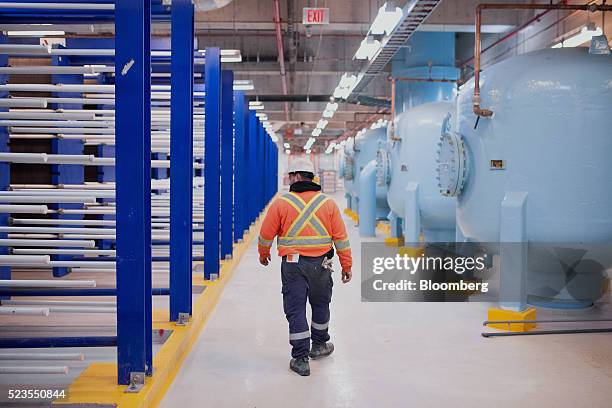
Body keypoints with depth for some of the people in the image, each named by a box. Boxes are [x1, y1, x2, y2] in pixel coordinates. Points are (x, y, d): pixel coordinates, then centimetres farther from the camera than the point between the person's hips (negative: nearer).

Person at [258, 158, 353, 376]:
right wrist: (346, 265, 7)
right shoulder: (328, 203, 0)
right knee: (320, 304, 23)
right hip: (321, 264, 2)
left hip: (292, 265, -2)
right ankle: (319, 345, 39)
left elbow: (266, 234, 0)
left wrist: (263, 254, 20)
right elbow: (341, 237, 0)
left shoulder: (281, 203, -7)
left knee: (295, 310, 5)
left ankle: (300, 359, 7)